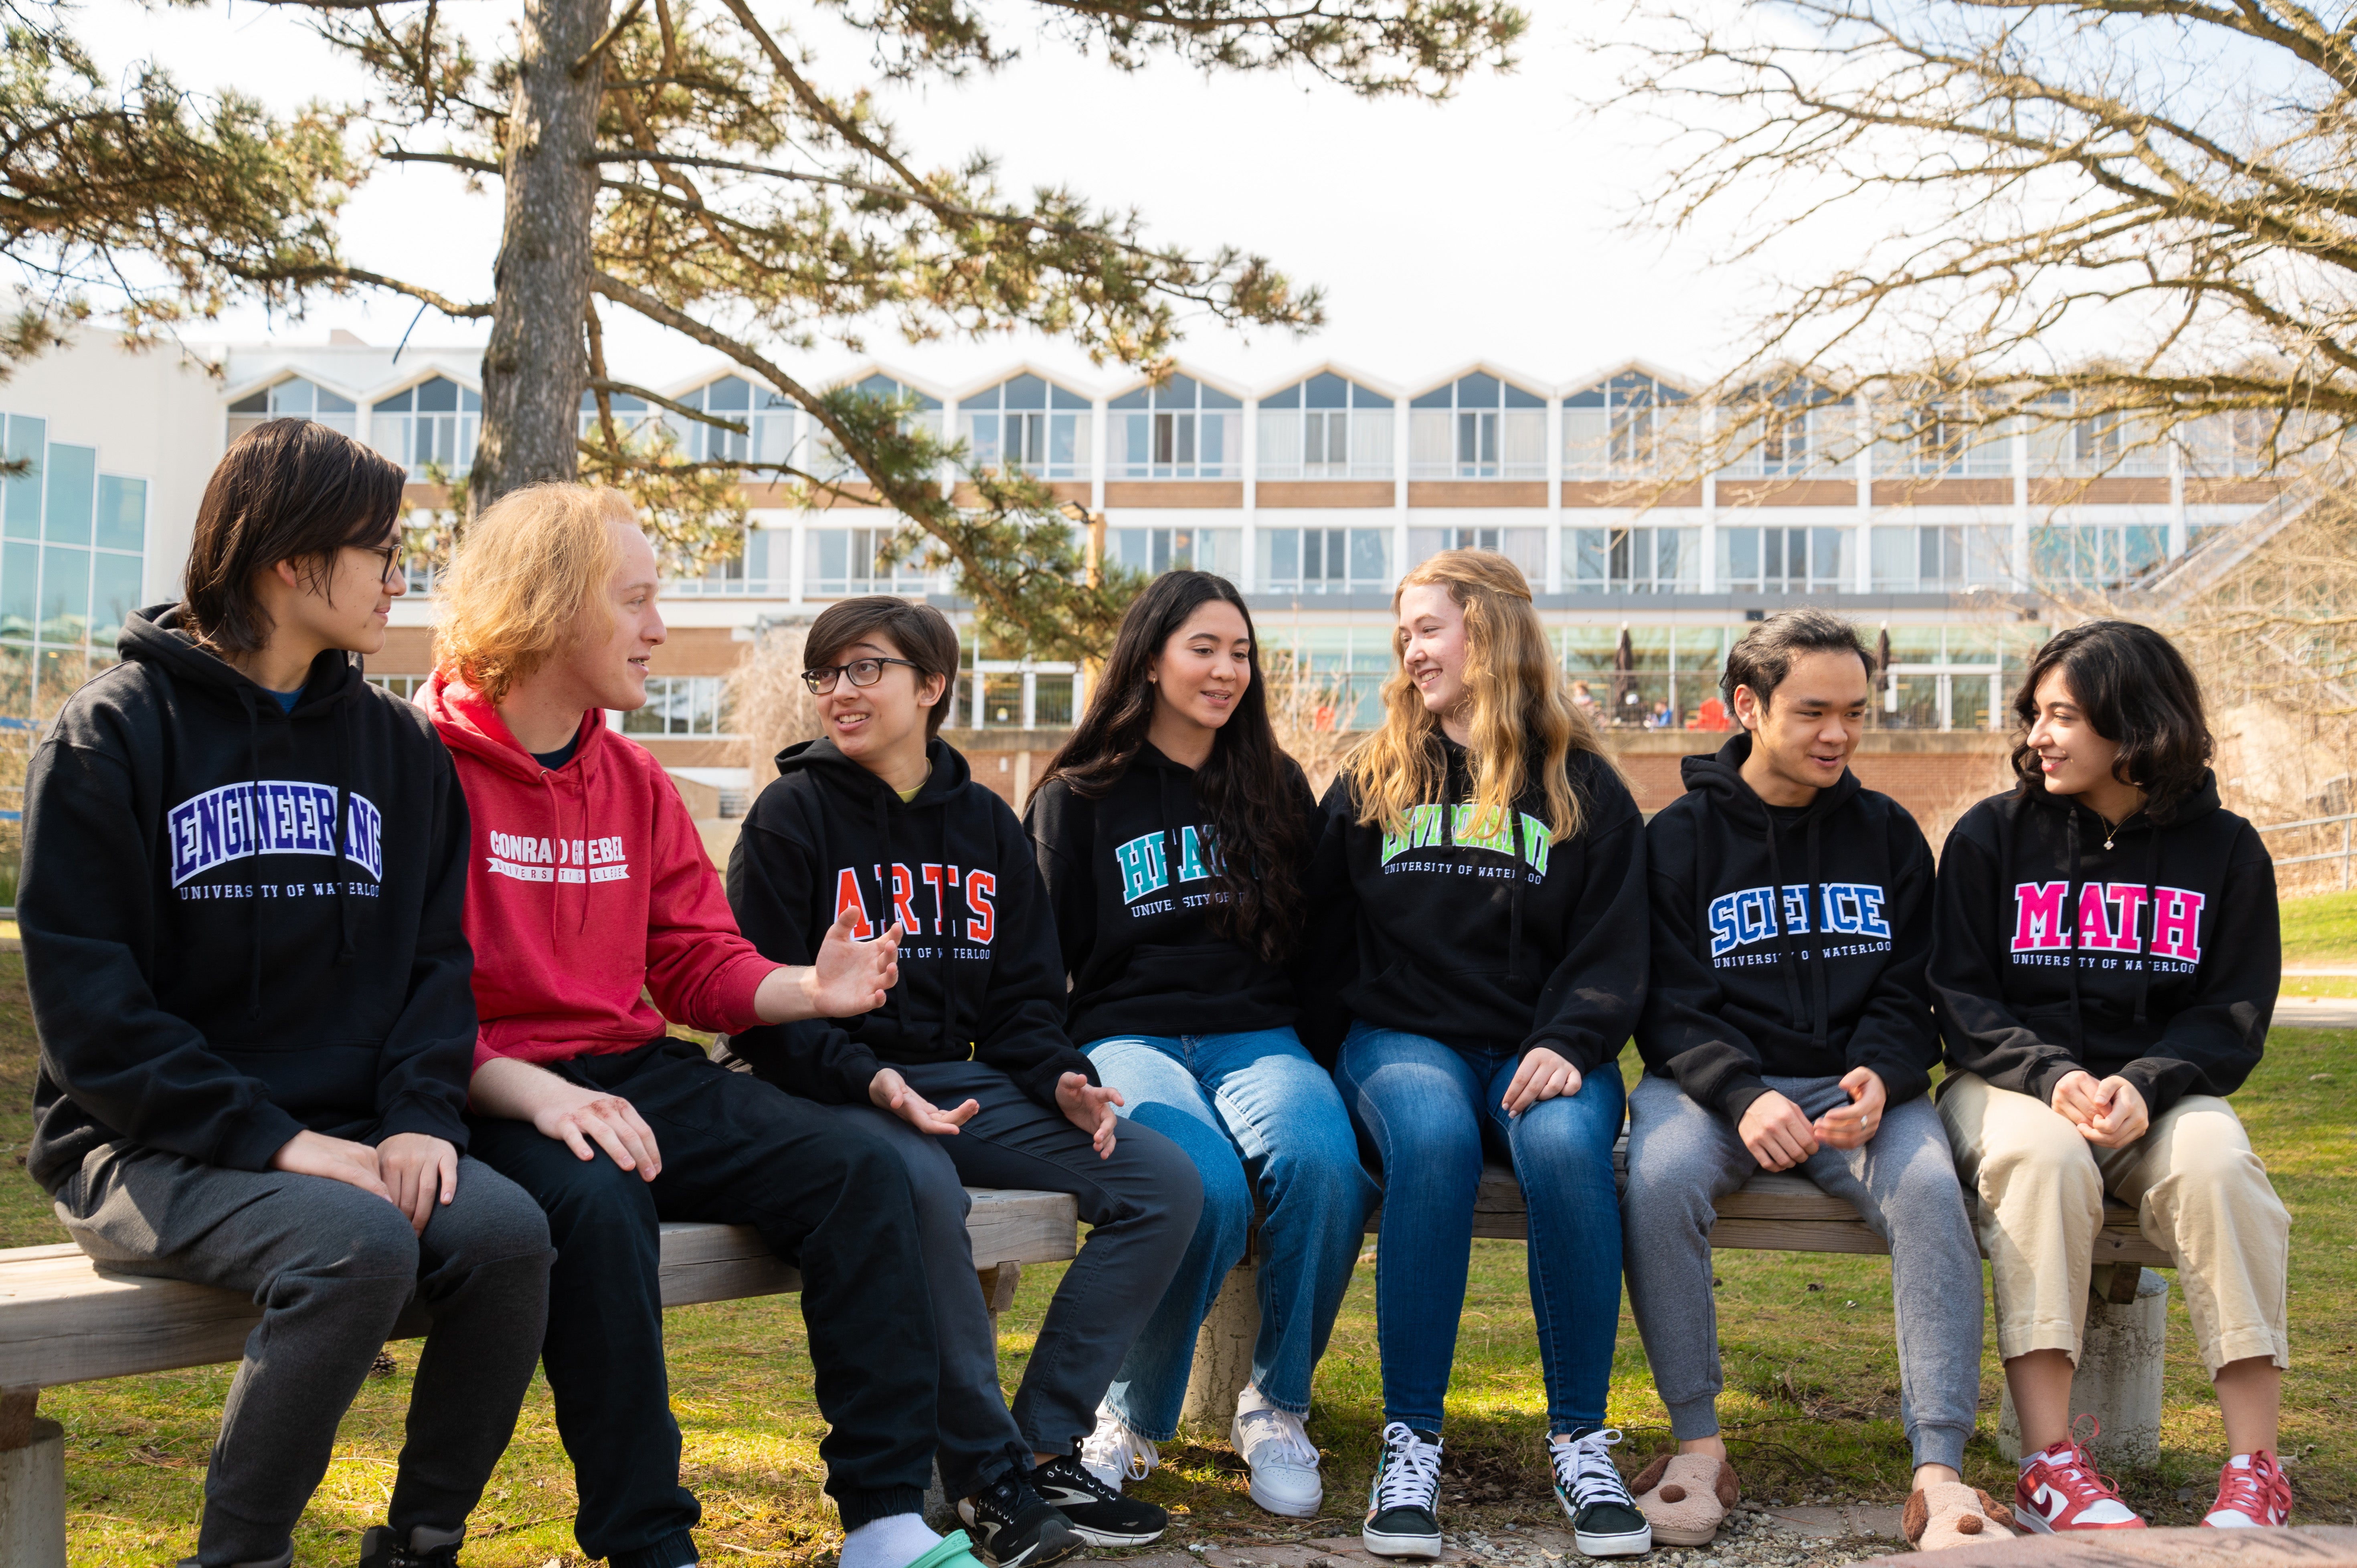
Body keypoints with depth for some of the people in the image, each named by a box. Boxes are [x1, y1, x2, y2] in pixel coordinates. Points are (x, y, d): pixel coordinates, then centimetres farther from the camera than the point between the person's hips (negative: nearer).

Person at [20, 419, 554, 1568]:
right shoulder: (114, 733, -3)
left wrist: (421, 1117, -10)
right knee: (357, 1244, -32)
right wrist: (273, 1139, -18)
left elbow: (437, 958, 10)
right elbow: (87, 1000, -9)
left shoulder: (401, 748, 12)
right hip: (147, 1143, -4)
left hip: (344, 1138, 5)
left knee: (506, 1234, -23)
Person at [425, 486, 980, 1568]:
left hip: (637, 1072, 7)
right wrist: (530, 1089, -28)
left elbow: (697, 960, 14)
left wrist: (809, 990, -6)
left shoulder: (633, 780, 15)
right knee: (597, 1203, -38)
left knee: (859, 1170, -12)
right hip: (491, 1094, -7)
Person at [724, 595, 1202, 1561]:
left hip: (966, 1081, 6)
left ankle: (1047, 1445, -9)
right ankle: (989, 1473, -23)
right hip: (833, 1089, -5)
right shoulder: (793, 813, -1)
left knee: (1166, 1181, -12)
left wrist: (1064, 1079, -6)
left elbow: (1022, 998, 15)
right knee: (921, 1184, -39)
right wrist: (873, 1081, -23)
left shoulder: (986, 825, 14)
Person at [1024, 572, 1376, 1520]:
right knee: (1207, 1188, -36)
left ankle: (1276, 1408, -10)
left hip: (1258, 1040, 2)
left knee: (1324, 1166, -33)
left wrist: (1313, 1062, 4)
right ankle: (1133, 1417, -11)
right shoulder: (1078, 799, 9)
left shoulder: (1277, 791, 17)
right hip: (1128, 1039, -2)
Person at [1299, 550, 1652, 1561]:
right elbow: (1322, 936, 15)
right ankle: (1409, 1440, -29)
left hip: (1538, 1049, 0)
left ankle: (1580, 1439, -21)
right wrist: (1331, 1062, 1)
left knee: (1565, 1146, -35)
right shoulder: (1369, 783, 16)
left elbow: (1613, 943, 3)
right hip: (1402, 1038, 1)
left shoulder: (1582, 786, 11)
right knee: (1433, 1136, -35)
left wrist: (1568, 1043, -15)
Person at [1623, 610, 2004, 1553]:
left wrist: (1880, 1077, -15)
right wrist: (1744, 1097, -22)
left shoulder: (1888, 833, 11)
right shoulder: (1680, 836, 4)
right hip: (1711, 1080, -1)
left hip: (1855, 1081, 2)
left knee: (1931, 1189, -30)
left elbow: (1911, 993, 9)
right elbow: (1669, 1005, -3)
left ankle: (1940, 1473, -28)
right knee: (1661, 1180, -34)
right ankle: (1697, 1446, -19)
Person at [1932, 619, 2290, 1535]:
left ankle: (2256, 1469, -27)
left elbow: (2235, 1014, 2)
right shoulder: (1993, 835, 4)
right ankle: (2049, 1463, -35)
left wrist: (2145, 1085, -18)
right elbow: (1959, 998, 1)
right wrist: (2053, 1076, -18)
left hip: (2162, 1092, 1)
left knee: (2217, 1162, -33)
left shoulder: (2224, 848, 6)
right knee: (2044, 1157, -35)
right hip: (2015, 1081, -1)